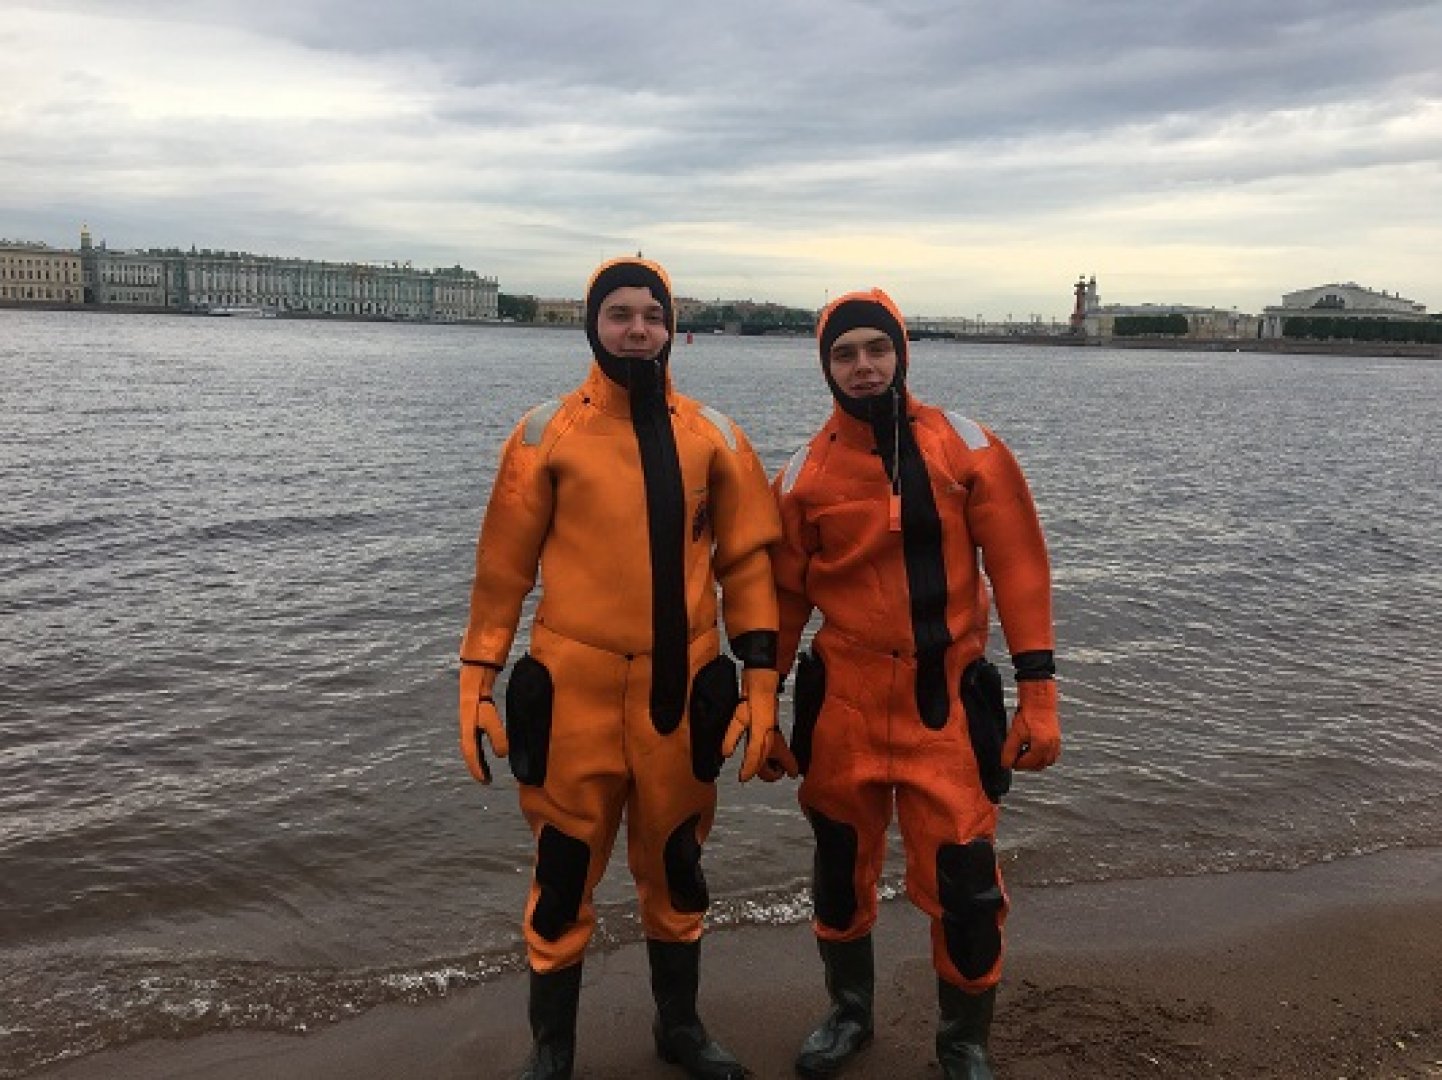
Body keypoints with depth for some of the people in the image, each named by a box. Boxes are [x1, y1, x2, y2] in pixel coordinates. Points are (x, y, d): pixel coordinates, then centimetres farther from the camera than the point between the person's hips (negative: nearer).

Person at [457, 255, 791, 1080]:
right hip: (574, 689, -2)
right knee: (565, 869, 9)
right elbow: (504, 565, 2)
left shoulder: (714, 436, 4)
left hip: (682, 689, 2)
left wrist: (761, 682, -1)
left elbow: (747, 561, 5)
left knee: (675, 862, 17)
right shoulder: (547, 432, 0)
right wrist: (478, 682, 0)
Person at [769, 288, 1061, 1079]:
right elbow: (785, 596, 6)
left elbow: (1017, 566, -3)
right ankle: (848, 1014, 42)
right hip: (843, 703, 2)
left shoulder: (966, 447, -3)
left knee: (963, 882, 0)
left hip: (946, 704, -2)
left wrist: (1038, 692, -8)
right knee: (842, 869, 16)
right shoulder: (806, 473, 0)